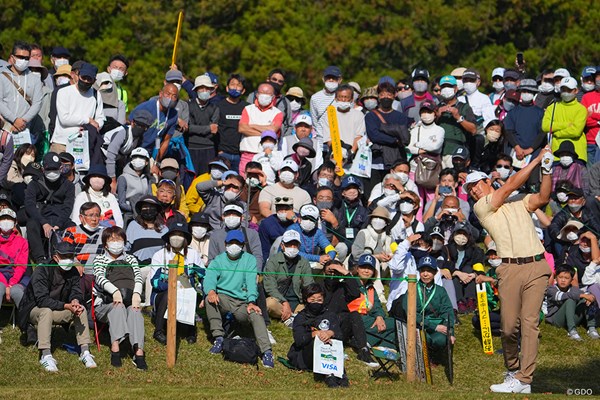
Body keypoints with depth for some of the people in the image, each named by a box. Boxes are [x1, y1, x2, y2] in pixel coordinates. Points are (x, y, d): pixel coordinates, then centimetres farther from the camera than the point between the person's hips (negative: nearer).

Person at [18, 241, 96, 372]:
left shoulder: (73, 272, -2)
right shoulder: (41, 271, -23)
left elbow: (77, 293, -6)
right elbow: (42, 300, -31)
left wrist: (75, 301, -32)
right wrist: (66, 306, -38)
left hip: (58, 311, 6)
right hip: (34, 310, -6)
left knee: (81, 309, -17)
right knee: (46, 311, -38)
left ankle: (85, 351, -19)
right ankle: (46, 355, -42)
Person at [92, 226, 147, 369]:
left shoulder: (130, 259, 25)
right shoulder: (99, 260, 16)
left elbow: (138, 278, 7)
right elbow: (100, 278, -6)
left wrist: (136, 293, -17)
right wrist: (114, 290, -28)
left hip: (130, 302, 1)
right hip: (104, 305, -1)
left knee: (135, 310, -34)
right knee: (118, 307, -36)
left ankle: (138, 352, -52)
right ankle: (115, 349, -51)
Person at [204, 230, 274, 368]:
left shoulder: (249, 259, 10)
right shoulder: (218, 260, 11)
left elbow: (251, 282, -5)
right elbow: (209, 277, -8)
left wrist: (251, 302, -24)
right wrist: (211, 290, -33)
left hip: (242, 302, -1)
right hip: (223, 298, 1)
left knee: (256, 314, -31)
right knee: (209, 298, -31)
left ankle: (267, 352, -38)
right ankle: (218, 338, -24)